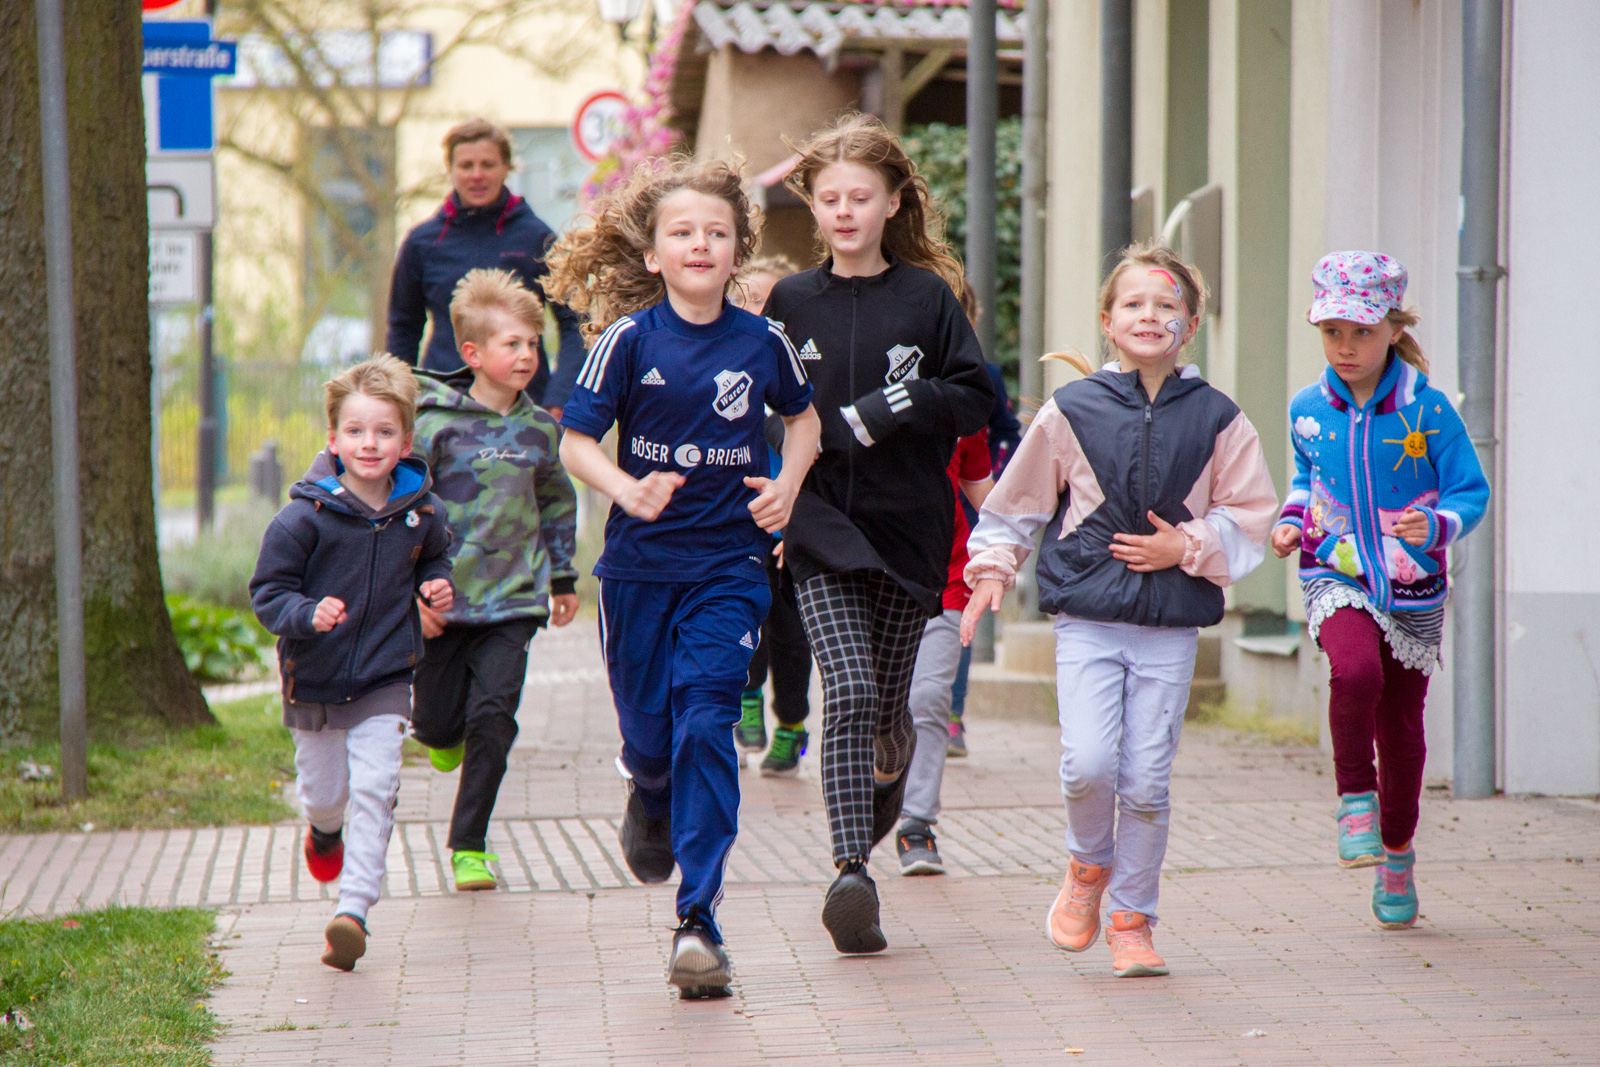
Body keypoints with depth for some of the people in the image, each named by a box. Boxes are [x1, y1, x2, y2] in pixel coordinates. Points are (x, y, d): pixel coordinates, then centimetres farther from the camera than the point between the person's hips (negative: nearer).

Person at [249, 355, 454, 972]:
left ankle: (354, 909, -15)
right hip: (314, 681, 0)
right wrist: (307, 615, -30)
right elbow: (267, 591, -11)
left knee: (373, 789, -14)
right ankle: (324, 832, 52)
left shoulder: (421, 513, -5)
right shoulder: (304, 516, -16)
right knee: (324, 791, 16)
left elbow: (434, 558, 17)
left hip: (385, 677, 1)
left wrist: (437, 586, -4)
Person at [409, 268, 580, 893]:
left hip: (514, 602, 2)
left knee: (494, 717, -8)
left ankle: (469, 844, 3)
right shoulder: (437, 423, -7)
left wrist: (563, 578, 25)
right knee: (439, 722, 4)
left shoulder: (539, 430, 6)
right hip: (445, 601, -2)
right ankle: (443, 734, 43)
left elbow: (557, 503, 23)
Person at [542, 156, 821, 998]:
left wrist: (788, 485, 1)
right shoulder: (629, 339, -6)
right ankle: (650, 803, 49)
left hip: (729, 564, 0)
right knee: (649, 732, 9)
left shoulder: (763, 342, -1)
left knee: (706, 724, -11)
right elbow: (575, 442, -4)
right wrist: (626, 490, -22)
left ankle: (698, 920, -8)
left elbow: (802, 416, 18)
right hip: (640, 565, 0)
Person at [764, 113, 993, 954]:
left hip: (910, 527, 1)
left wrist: (912, 401, -16)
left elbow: (975, 402, 0)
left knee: (888, 703, 10)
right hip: (821, 527, -1)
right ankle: (851, 874, -18)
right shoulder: (790, 303, 6)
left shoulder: (928, 297, 4)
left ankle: (889, 778, 45)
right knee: (851, 695, -17)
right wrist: (843, 428, -5)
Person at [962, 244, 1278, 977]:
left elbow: (1249, 517, 7)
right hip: (1087, 619, -1)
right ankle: (1088, 865, 16)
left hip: (1172, 627, 1)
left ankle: (1132, 921, 17)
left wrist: (1186, 546, -5)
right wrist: (993, 567, 7)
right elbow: (1018, 500, 12)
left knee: (1146, 781, 0)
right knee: (1088, 765, -15)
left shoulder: (1215, 419, 4)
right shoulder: (1070, 411, 2)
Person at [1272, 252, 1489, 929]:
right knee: (1356, 671, -32)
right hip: (1336, 580, 0)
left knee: (1402, 726, 9)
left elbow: (1471, 491, -5)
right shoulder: (1308, 410, 0)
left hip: (1413, 590, 0)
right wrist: (1291, 523, 2)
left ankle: (1396, 856, 30)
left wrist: (1436, 525, -25)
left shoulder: (1427, 410, -10)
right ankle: (1355, 799, -13)